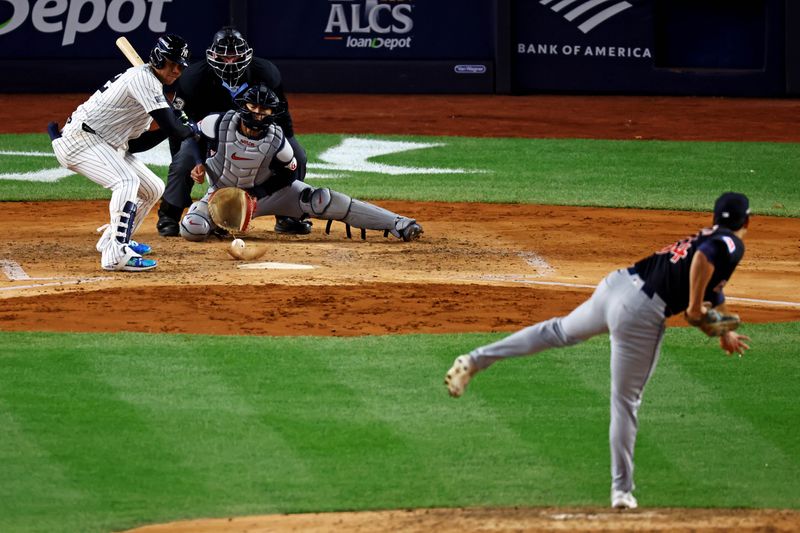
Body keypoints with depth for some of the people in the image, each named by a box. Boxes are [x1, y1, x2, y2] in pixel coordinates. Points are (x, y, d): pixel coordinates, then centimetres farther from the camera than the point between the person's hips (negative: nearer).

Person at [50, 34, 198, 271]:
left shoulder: (151, 84, 14)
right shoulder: (143, 78, -17)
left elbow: (134, 144, 11)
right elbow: (173, 129, -24)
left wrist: (168, 129, 0)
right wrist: (192, 129, -3)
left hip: (110, 145, 11)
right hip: (80, 139, -11)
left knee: (153, 189, 15)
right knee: (127, 181, -31)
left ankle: (113, 239, 32)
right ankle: (115, 254, -39)